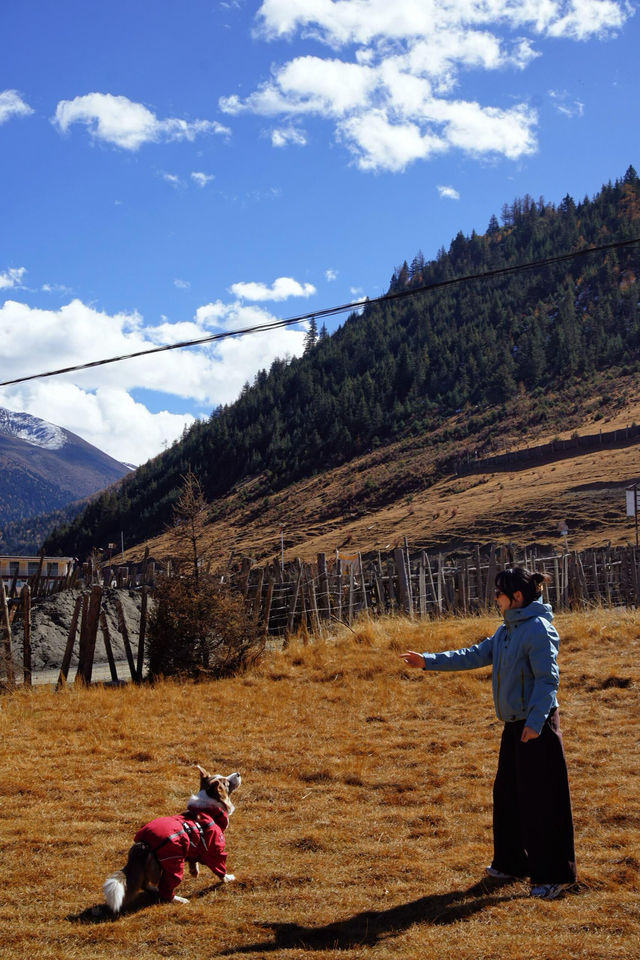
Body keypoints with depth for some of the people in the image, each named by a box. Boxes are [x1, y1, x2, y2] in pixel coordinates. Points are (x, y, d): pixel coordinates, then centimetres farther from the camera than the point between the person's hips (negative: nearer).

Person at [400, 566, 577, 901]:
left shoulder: (538, 629, -15)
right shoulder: (507, 630, 13)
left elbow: (547, 679, -21)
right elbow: (475, 655, 17)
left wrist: (535, 721, -28)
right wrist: (428, 661, 14)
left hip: (537, 727, -10)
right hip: (514, 725, 10)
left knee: (542, 801, -5)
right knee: (507, 795, 17)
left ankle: (553, 875, 4)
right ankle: (512, 863, 31)